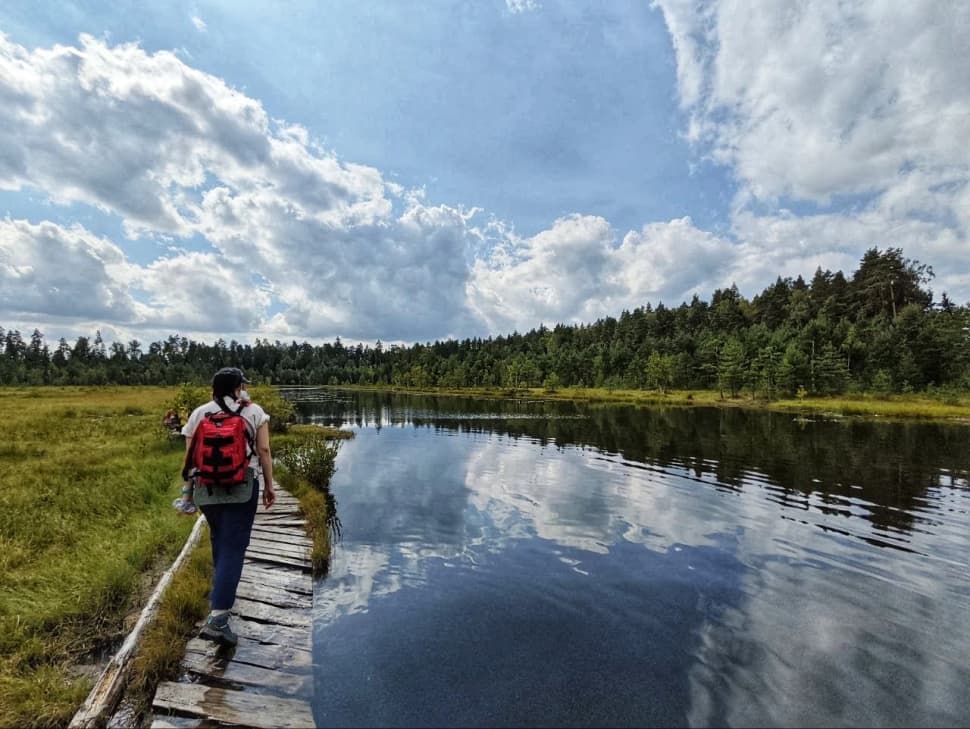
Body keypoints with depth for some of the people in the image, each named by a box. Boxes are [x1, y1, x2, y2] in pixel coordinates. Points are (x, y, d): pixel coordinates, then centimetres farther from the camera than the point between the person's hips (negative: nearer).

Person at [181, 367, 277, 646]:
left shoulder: (198, 414, 5)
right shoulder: (254, 412, -2)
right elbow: (264, 451, -6)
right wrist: (269, 485, 1)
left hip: (206, 487, 4)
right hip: (242, 488, -4)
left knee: (219, 537, 26)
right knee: (233, 548, -2)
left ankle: (221, 589, 44)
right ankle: (217, 619, -8)